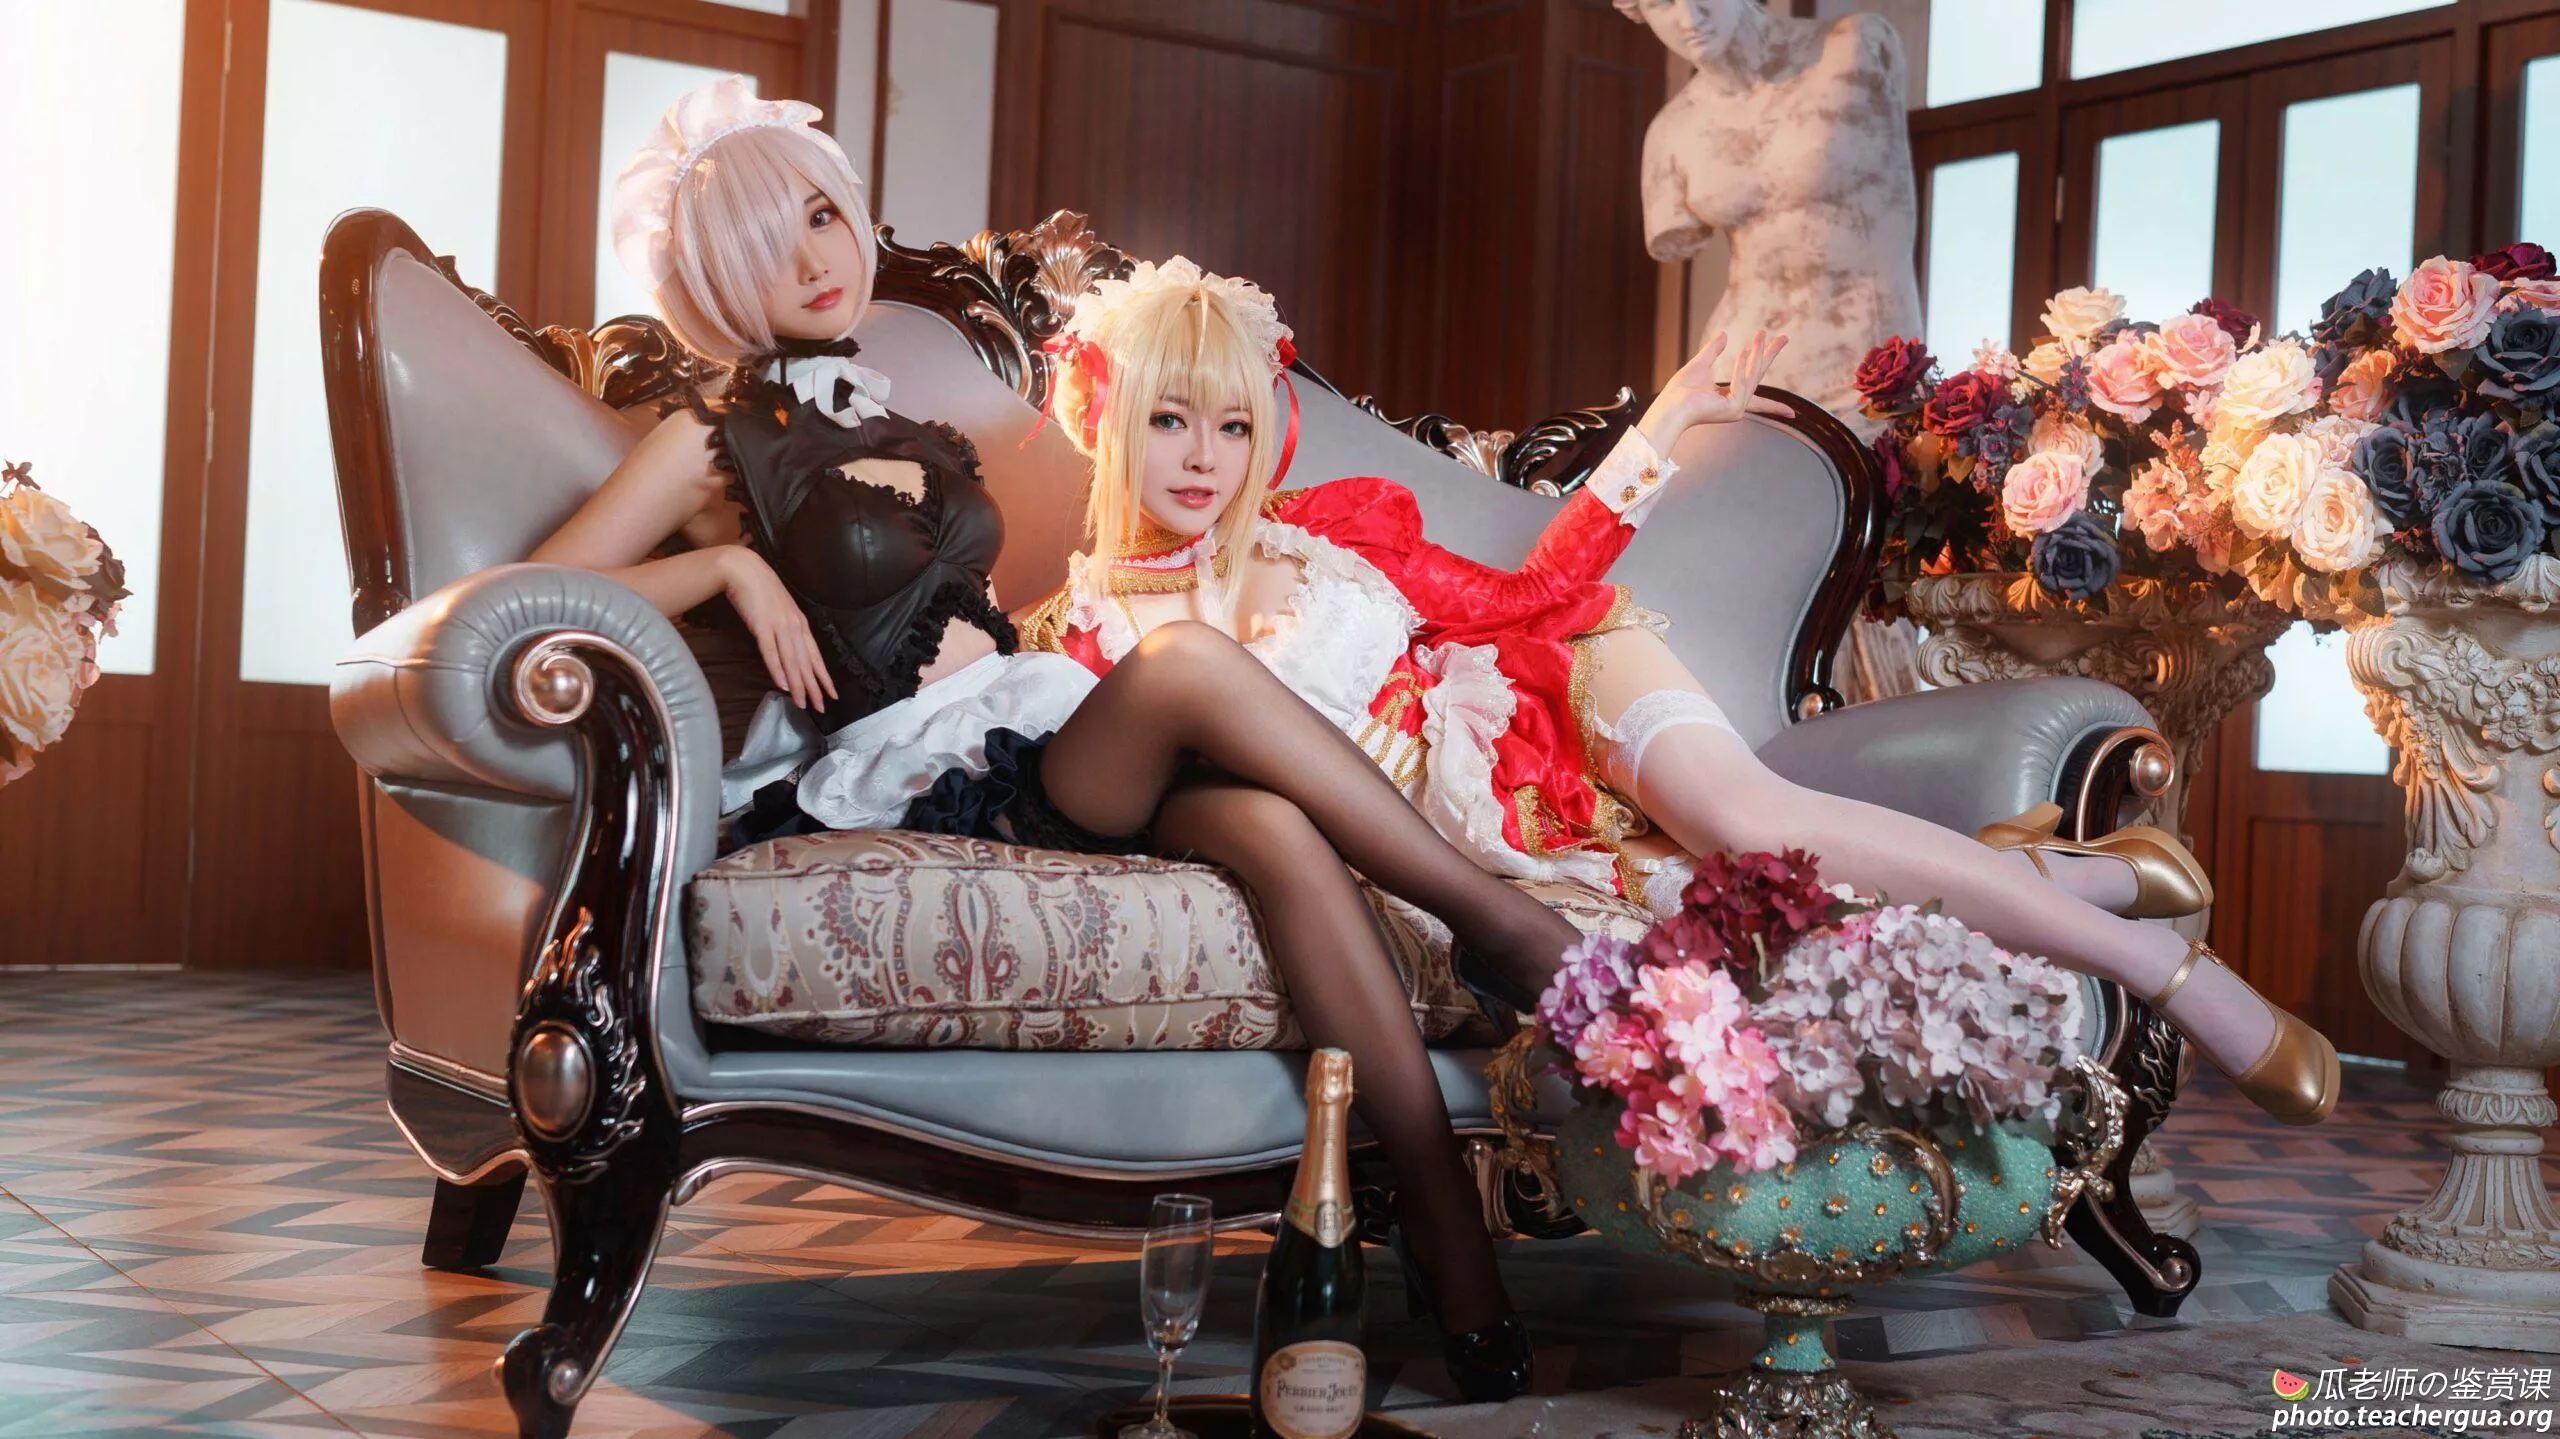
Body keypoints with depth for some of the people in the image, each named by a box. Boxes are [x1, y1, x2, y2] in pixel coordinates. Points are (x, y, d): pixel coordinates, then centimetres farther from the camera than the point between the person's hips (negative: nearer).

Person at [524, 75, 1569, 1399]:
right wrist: (728, 565, -10)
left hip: (1037, 735, 5)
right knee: (1189, 657, -33)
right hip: (919, 783, -5)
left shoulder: (913, 435, 26)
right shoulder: (713, 448, 9)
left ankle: (1464, 1264, -38)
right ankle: (1512, 925, -27)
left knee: (1275, 830, -30)